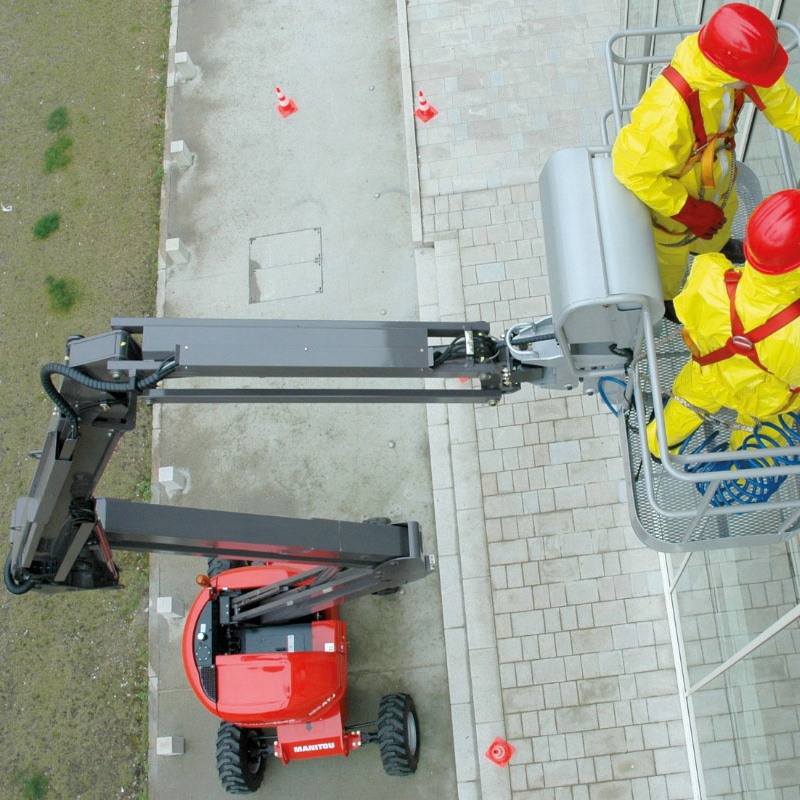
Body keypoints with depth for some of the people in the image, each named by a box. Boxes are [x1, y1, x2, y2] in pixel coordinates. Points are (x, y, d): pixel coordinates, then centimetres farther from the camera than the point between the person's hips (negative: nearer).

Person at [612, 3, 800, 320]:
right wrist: (690, 211, -26)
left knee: (723, 214, 37)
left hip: (718, 173, 6)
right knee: (671, 249, 25)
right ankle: (663, 297, 59)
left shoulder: (728, 58, -28)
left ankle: (711, 245, 73)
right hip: (673, 190, -6)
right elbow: (634, 169, -35)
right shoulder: (669, 108, -48)